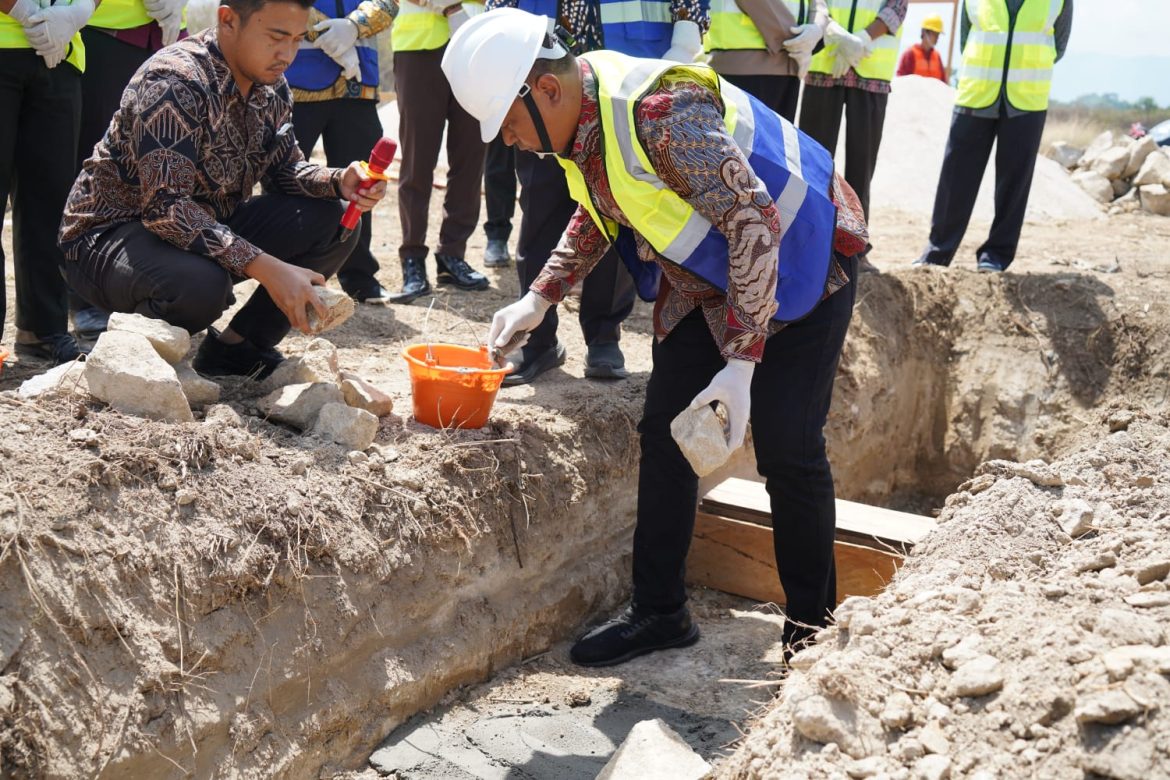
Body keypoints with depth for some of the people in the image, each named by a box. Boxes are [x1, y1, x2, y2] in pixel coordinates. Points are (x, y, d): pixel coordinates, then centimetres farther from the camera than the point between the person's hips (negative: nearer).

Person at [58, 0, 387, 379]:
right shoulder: (174, 81, -26)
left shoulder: (272, 86, -1)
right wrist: (266, 268, -38)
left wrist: (339, 181, -16)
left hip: (209, 227, 8)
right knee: (201, 286, -39)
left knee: (331, 223, -8)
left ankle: (238, 347, 1)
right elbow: (165, 206, -32)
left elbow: (284, 169, 7)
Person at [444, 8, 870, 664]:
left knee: (788, 450, -5)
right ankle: (660, 611, 15)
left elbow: (755, 225, -32)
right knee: (666, 436, 5)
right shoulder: (580, 120, -5)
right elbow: (599, 217, 14)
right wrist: (541, 297, 2)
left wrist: (741, 364, -33)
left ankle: (814, 623, 14)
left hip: (796, 267, -8)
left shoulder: (663, 113, -33)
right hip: (704, 280, 8)